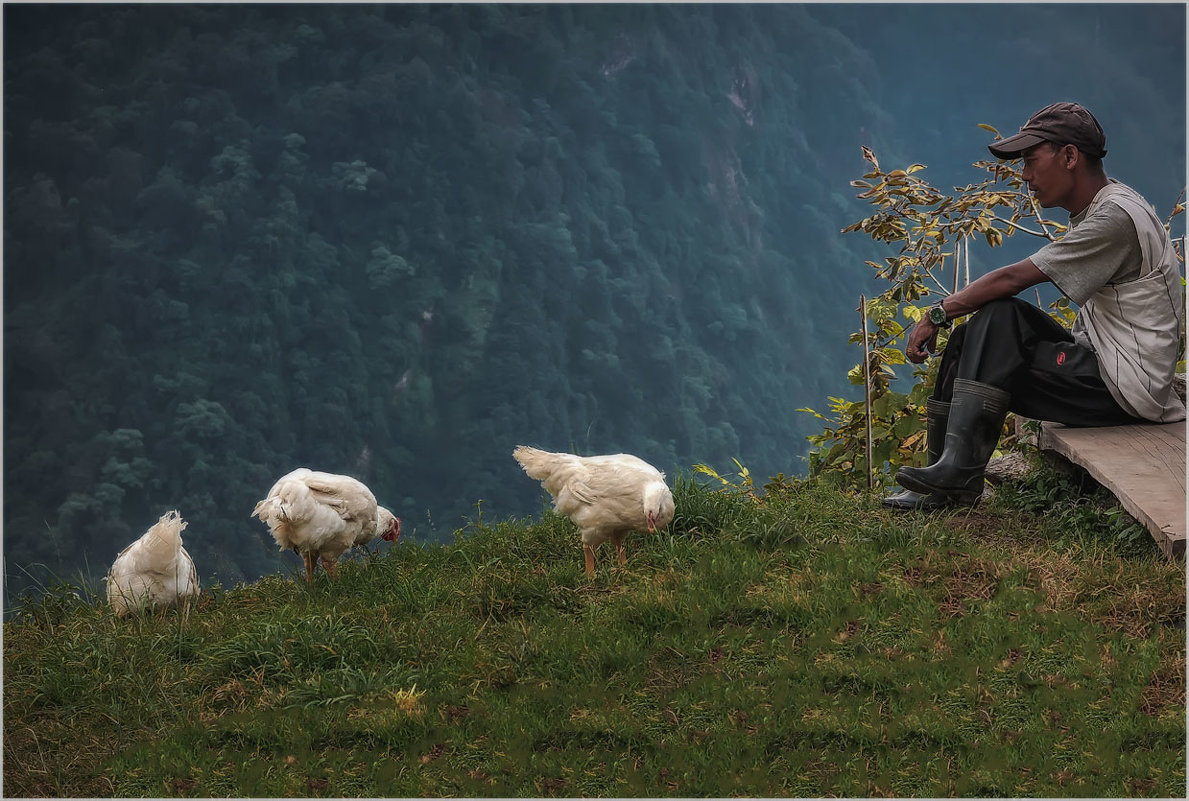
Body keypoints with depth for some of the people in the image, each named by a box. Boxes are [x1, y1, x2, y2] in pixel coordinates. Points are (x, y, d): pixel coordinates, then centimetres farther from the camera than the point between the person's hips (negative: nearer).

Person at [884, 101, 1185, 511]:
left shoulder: (1116, 217, -19)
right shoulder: (1096, 208, 13)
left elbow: (1014, 278, -18)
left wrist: (938, 313, -8)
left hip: (1128, 391, -10)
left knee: (998, 319, -20)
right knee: (969, 338, 6)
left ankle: (960, 467, -22)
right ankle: (946, 482, 3)